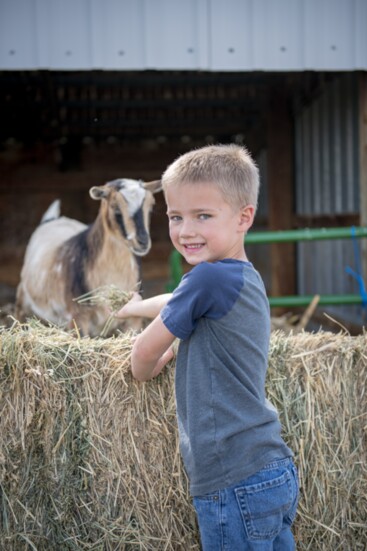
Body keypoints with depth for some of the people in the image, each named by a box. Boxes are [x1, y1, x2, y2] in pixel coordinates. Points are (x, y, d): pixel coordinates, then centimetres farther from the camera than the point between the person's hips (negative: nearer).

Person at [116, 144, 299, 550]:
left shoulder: (210, 278, -15)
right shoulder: (247, 279, 12)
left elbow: (145, 353, -4)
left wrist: (142, 372, 16)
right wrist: (135, 306, 41)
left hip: (235, 483, -9)